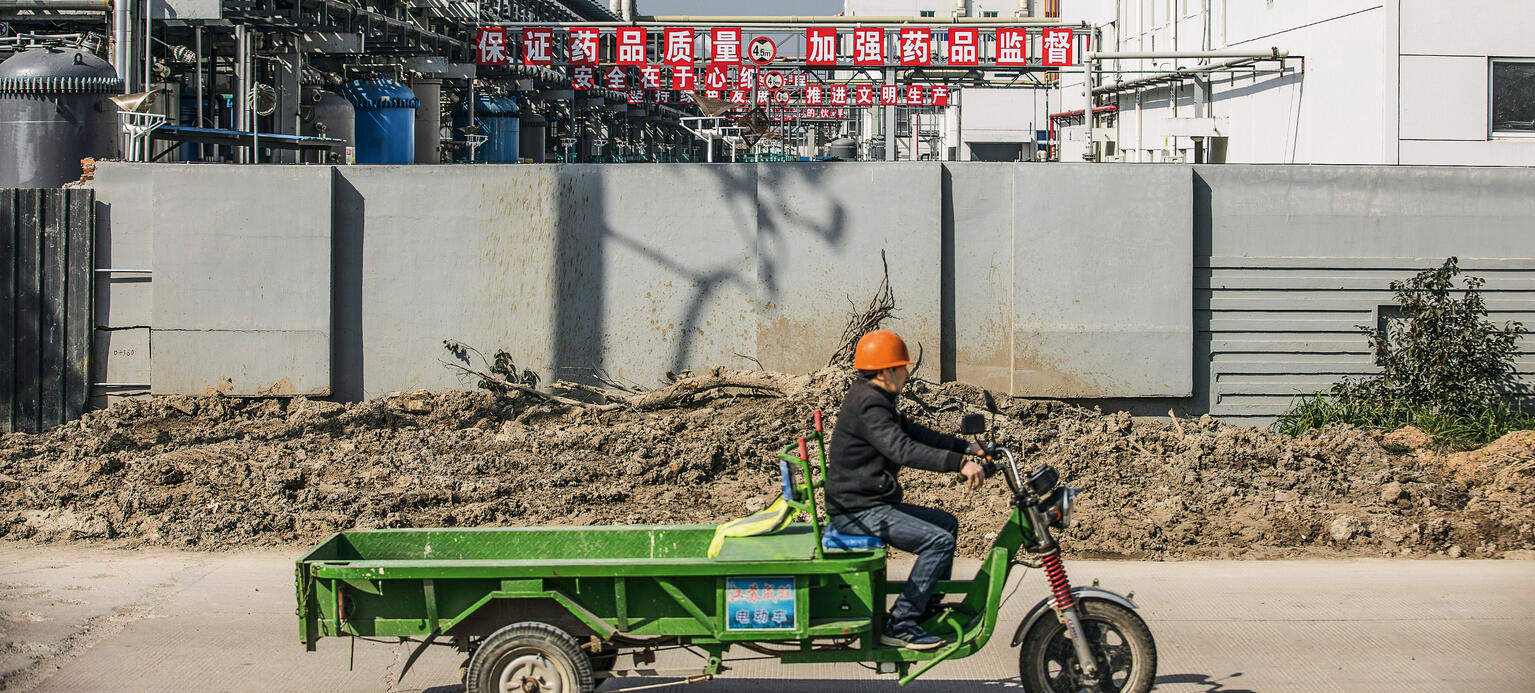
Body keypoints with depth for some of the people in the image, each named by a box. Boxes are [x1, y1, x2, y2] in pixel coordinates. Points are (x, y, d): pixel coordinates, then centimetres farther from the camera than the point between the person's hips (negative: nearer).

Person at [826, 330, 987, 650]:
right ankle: (900, 624, -18)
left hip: (872, 503, 11)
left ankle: (927, 608, 26)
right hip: (857, 512, -11)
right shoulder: (868, 405, -19)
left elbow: (915, 433, 21)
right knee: (938, 540, -20)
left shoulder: (875, 399, 16)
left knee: (946, 523, 19)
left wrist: (967, 447, 14)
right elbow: (903, 449, -33)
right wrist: (959, 463, -38)